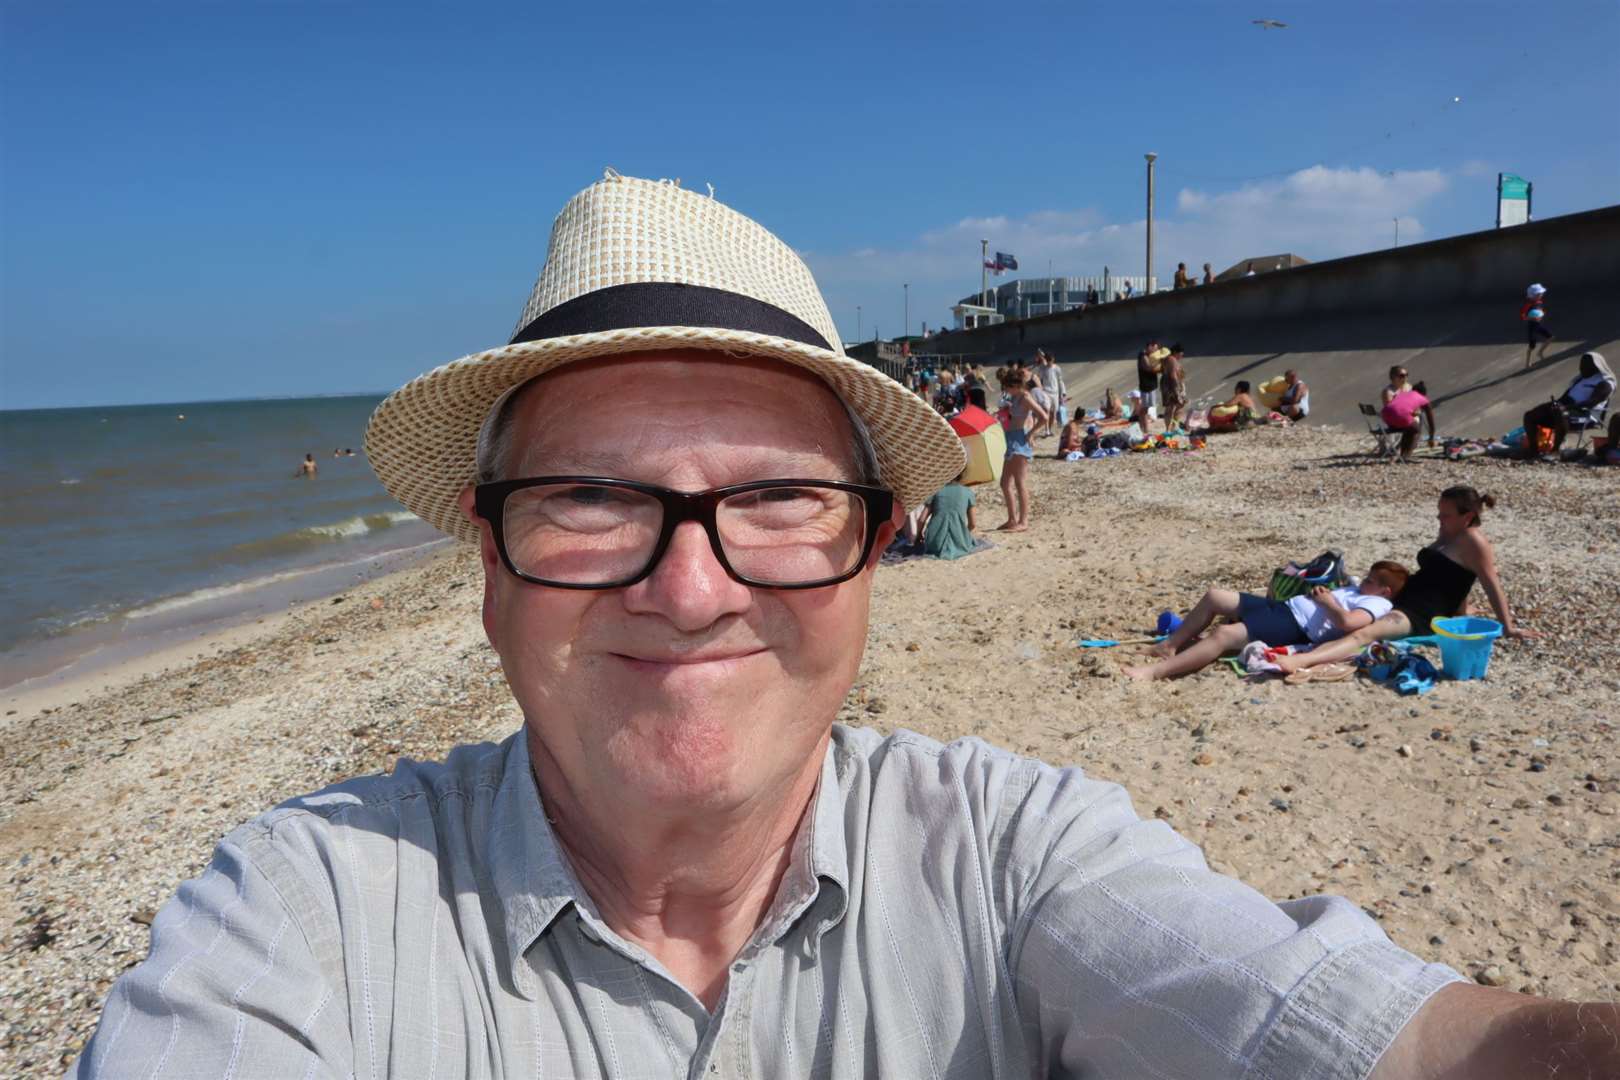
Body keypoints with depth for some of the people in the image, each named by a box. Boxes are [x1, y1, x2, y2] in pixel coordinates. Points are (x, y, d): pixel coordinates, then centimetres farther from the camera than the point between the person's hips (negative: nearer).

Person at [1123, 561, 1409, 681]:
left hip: (1294, 627, -11)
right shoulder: (1357, 590, 25)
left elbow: (1347, 623, -26)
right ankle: (1171, 644, 15)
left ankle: (1155, 671, -37)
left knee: (1224, 635, -30)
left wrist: (1327, 602, -14)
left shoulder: (1376, 604, -5)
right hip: (1283, 606, 11)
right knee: (1215, 596, 8)